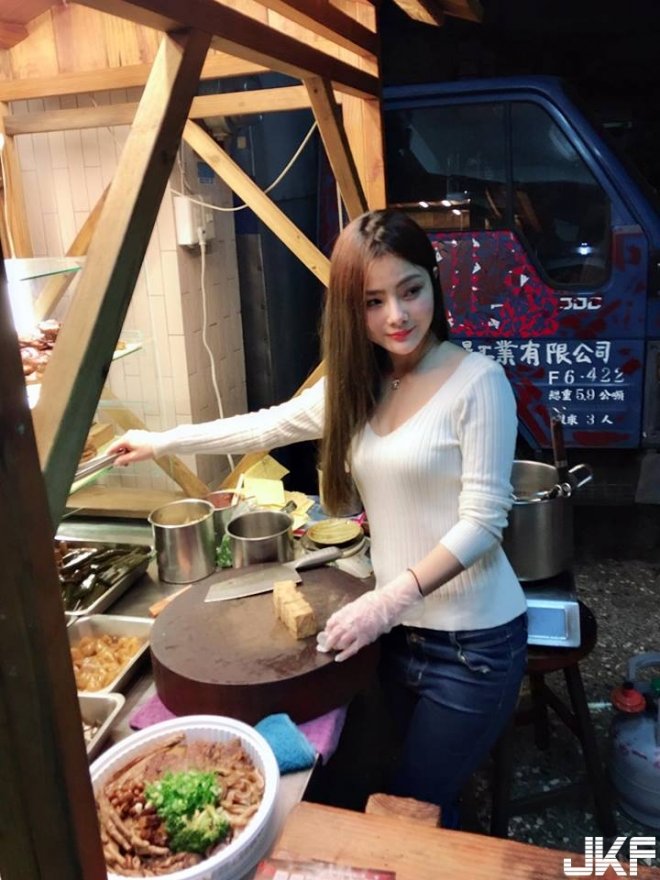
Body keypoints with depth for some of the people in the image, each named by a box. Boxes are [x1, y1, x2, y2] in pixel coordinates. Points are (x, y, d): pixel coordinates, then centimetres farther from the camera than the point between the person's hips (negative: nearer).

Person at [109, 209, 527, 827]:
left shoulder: (477, 381, -14)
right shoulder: (355, 386, 5)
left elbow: (483, 518, -17)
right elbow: (266, 426, 15)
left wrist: (392, 596, -26)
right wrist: (160, 442, 20)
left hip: (472, 642, -5)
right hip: (401, 631, 6)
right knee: (420, 804, 20)